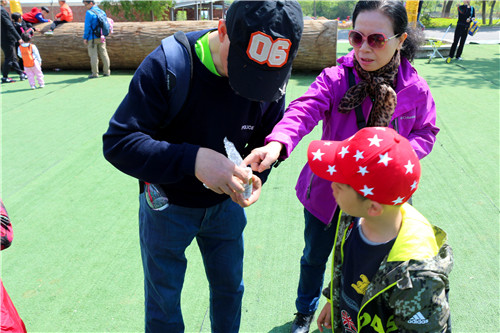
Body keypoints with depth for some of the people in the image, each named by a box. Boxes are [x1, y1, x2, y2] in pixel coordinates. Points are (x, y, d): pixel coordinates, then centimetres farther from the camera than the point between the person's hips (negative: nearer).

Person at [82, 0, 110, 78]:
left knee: (93, 55, -3)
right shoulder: (102, 12, 9)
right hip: (101, 38, 6)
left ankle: (95, 73, -2)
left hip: (92, 38, -6)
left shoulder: (89, 13, -12)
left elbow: (87, 27, -13)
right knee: (104, 54, 10)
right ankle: (106, 71, 14)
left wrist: (85, 38, -7)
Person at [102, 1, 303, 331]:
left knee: (229, 287, 24)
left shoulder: (272, 80, -17)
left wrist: (257, 174, -25)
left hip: (225, 204, 3)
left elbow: (270, 140, -2)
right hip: (168, 205, -3)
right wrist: (192, 159, -46)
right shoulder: (167, 65, -28)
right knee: (164, 303, 16)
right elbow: (118, 142, -31)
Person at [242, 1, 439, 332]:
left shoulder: (416, 89, -11)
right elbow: (305, 109, -35)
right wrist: (277, 143, -56)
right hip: (327, 190, -1)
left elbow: (426, 133, 2)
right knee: (315, 256, 19)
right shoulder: (336, 78, -18)